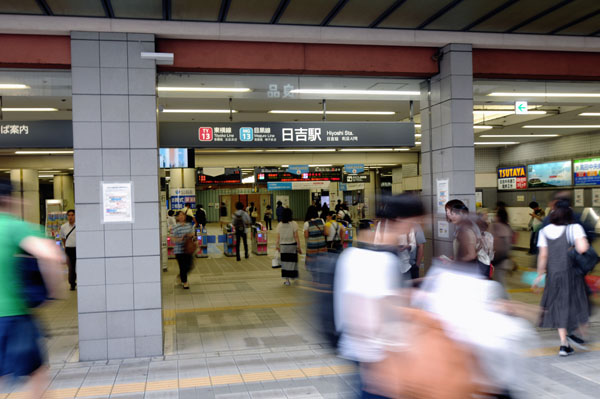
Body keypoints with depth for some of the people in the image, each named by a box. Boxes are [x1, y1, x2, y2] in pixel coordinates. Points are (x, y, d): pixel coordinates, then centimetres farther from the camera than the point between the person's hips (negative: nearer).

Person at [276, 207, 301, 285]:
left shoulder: (279, 225, -2)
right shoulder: (294, 224, -9)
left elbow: (278, 237, 0)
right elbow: (296, 237, -9)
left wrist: (277, 246, 11)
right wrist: (299, 247, -4)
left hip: (283, 246, 2)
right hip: (292, 245, -2)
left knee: (285, 262, 7)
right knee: (292, 261, 12)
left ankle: (287, 279, 7)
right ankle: (292, 276, 21)